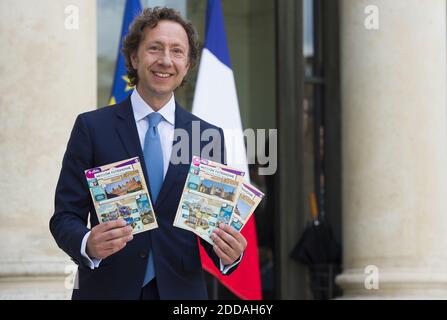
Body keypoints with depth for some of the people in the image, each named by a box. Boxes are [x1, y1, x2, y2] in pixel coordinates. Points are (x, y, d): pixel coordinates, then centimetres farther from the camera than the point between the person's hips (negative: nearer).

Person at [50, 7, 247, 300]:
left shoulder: (210, 137, 3)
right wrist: (88, 244, -25)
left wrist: (228, 252, -16)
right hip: (107, 290, -2)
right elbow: (65, 216, -4)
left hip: (180, 291, 2)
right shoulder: (92, 127, -3)